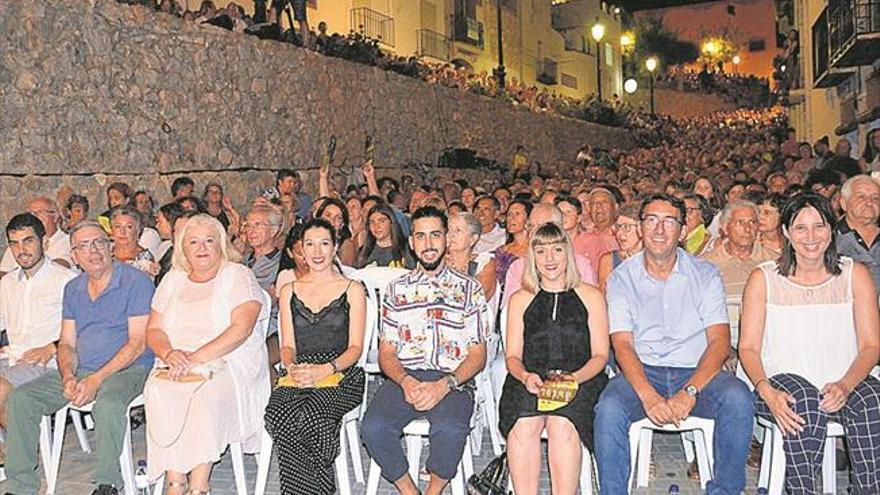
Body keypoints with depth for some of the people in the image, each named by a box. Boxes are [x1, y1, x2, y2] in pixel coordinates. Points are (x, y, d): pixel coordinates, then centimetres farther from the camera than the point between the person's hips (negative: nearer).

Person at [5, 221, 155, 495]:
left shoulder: (136, 281, -8)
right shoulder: (73, 289, 14)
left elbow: (137, 343, -14)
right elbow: (66, 343, 14)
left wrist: (96, 380, -19)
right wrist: (68, 377, -8)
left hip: (127, 369, -7)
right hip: (80, 370, 7)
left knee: (107, 403, -37)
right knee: (20, 398, -7)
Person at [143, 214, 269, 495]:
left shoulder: (238, 276, 3)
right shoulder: (173, 280, 19)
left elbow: (241, 329, -10)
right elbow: (153, 330, 14)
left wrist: (195, 358, -17)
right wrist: (169, 354, -9)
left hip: (230, 364, -4)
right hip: (175, 365, 4)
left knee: (206, 398, -34)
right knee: (158, 393, -28)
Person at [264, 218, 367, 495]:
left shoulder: (353, 290, 9)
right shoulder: (289, 291, 19)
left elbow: (356, 347, 3)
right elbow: (287, 346, 14)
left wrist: (325, 369, -15)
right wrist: (291, 367, -9)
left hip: (340, 374, -2)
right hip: (299, 374, 3)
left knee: (312, 415, -34)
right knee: (278, 415, -31)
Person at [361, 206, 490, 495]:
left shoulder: (468, 289, 10)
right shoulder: (397, 289, 16)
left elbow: (478, 355, 5)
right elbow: (386, 352, 11)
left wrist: (444, 385, -13)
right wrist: (405, 381, -11)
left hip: (453, 381, -2)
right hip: (404, 378, 2)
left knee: (450, 430, -33)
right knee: (372, 427, -27)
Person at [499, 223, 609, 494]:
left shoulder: (590, 296, 13)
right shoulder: (520, 299, 17)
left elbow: (600, 355, 7)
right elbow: (512, 356, 12)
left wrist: (574, 378, -13)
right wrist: (525, 377, -11)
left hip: (581, 379, -1)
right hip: (530, 381, 1)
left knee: (563, 424, -32)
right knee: (523, 424, -30)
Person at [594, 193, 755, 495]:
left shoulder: (705, 275, 5)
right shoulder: (622, 278, 4)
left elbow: (720, 341, -4)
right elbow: (622, 345, -5)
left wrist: (690, 391, -21)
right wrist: (648, 396, -24)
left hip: (696, 371, 1)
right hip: (642, 372, -1)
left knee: (737, 400, -29)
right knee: (609, 409, -31)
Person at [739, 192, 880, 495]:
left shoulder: (855, 275, 9)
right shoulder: (763, 278, 5)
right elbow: (749, 348, 1)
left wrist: (845, 385, -18)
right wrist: (766, 392, -20)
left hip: (843, 384, 2)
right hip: (784, 381, -1)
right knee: (803, 401, -35)